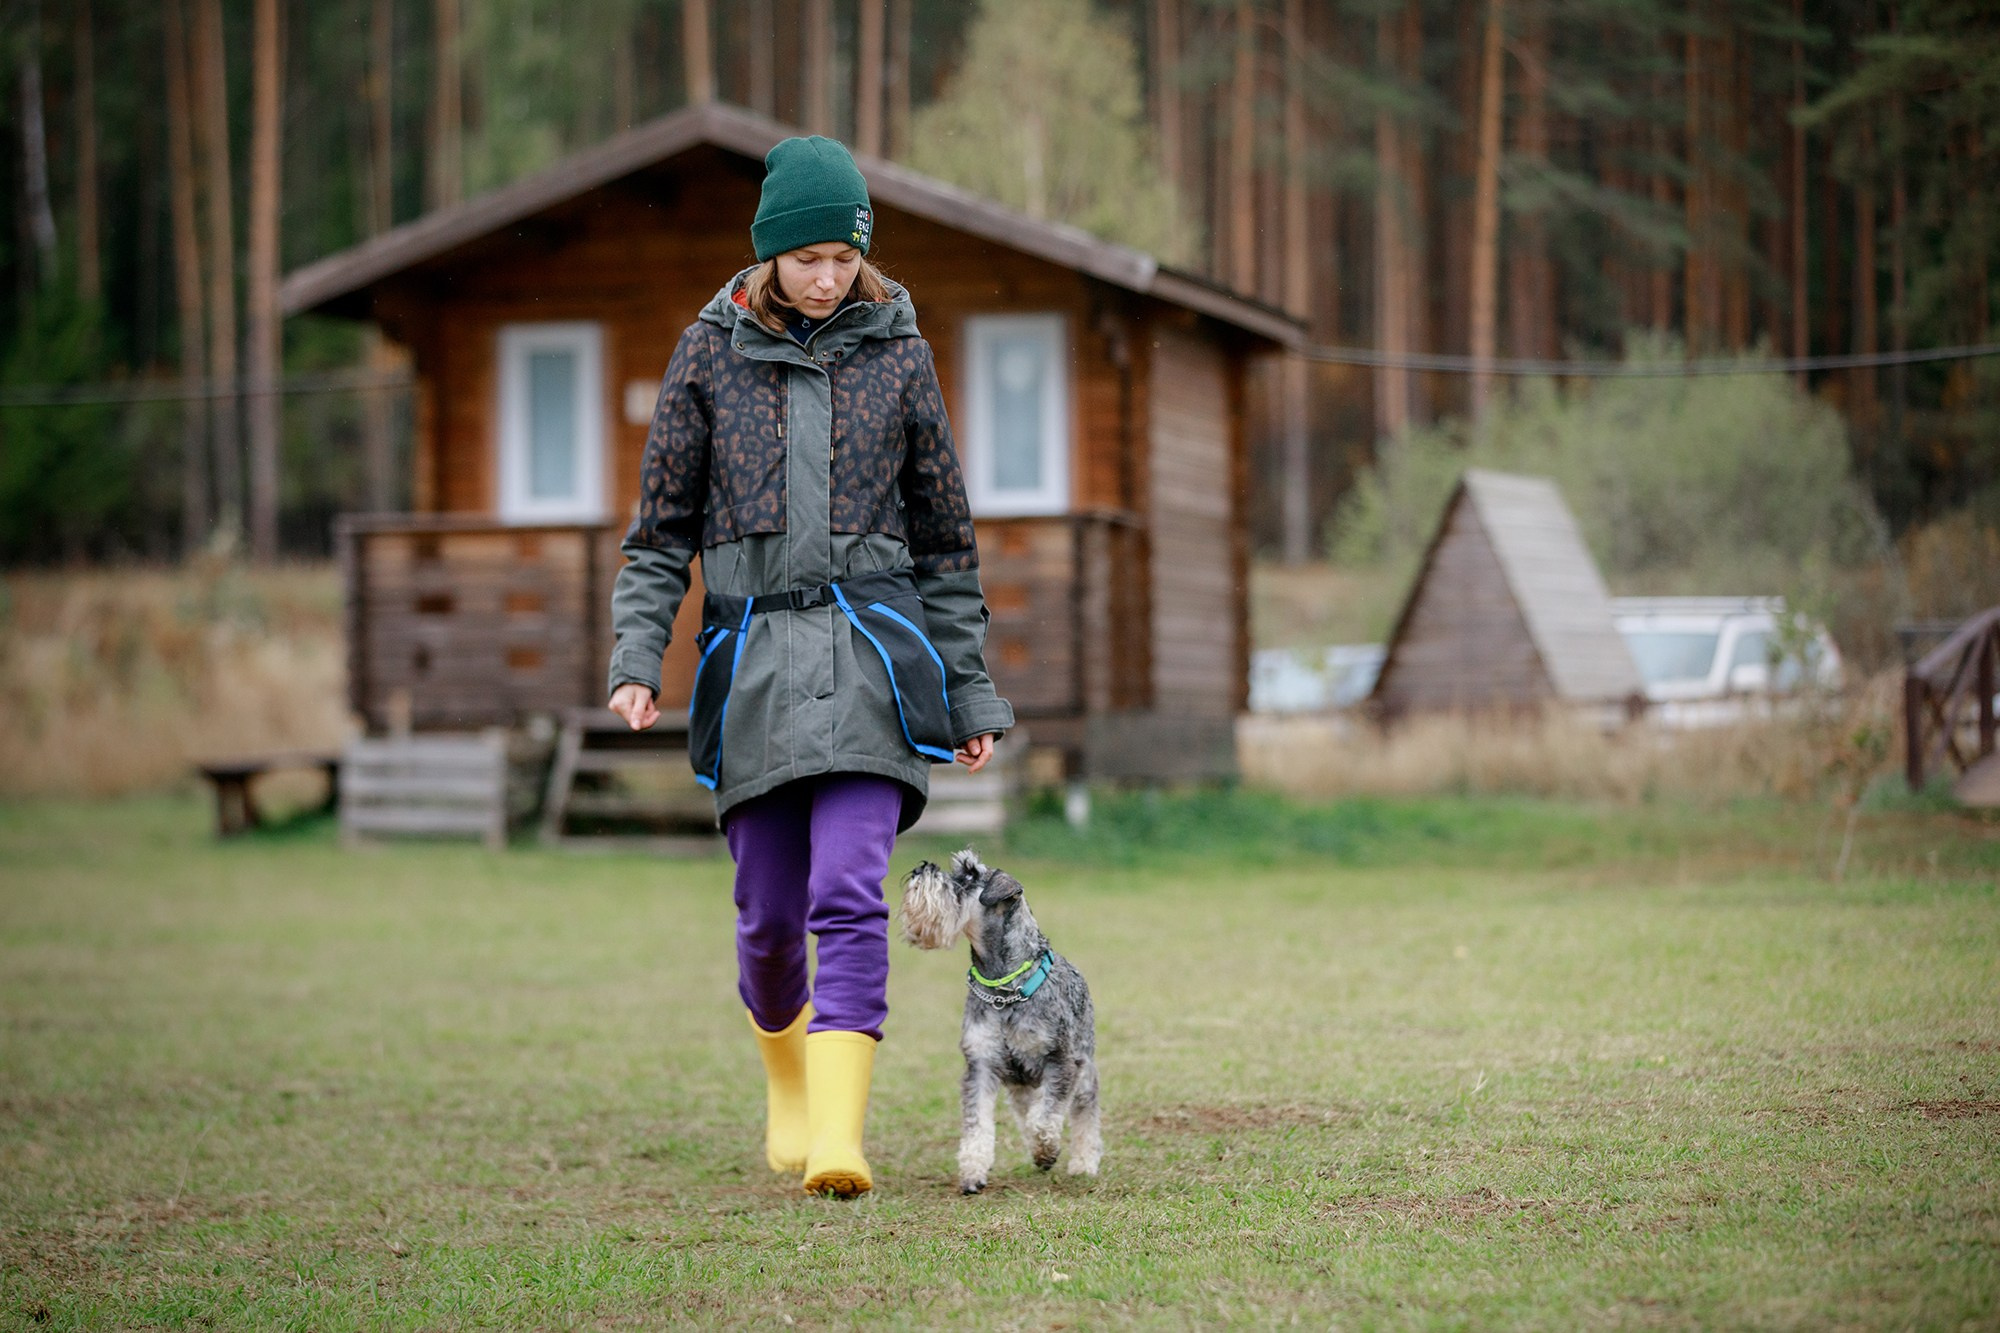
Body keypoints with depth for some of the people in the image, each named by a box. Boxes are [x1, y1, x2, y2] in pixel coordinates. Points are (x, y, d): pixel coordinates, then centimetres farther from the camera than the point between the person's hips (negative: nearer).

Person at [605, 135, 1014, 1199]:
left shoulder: (897, 355, 7)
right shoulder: (711, 353, 6)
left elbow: (945, 539, 11)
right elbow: (663, 525, 8)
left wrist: (971, 694, 11)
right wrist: (637, 659, -5)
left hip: (871, 646, -1)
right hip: (750, 658, 1)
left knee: (850, 893, -15)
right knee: (769, 913, 6)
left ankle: (837, 1134, -18)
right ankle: (787, 1072, 35)